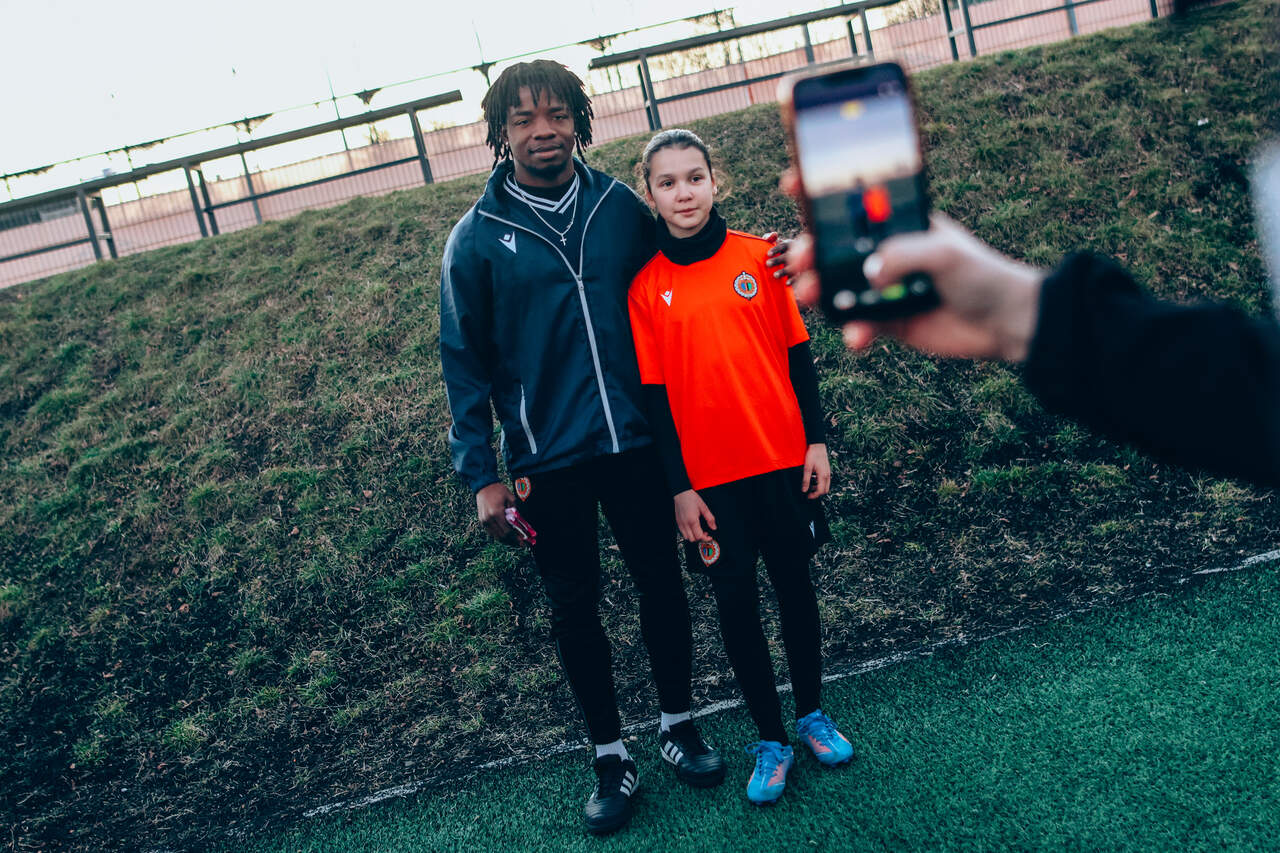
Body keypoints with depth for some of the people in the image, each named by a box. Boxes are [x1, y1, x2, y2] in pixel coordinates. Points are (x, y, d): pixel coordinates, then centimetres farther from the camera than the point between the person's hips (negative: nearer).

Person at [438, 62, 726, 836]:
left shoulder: (622, 206, -1)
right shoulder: (478, 238, -6)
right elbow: (464, 362, -3)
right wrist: (483, 475, -6)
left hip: (636, 444, 2)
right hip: (548, 461, -1)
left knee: (662, 585, 13)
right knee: (575, 608, 10)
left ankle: (679, 725, 34)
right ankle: (611, 756, 27)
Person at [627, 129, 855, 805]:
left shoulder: (759, 257, -1)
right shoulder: (644, 287, -4)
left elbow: (796, 353, 5)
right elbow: (653, 393, -3)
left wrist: (816, 440, 1)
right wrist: (679, 487, -4)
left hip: (782, 459, 1)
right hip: (711, 475, -1)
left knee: (795, 583, 13)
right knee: (735, 601, 7)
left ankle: (811, 714, 33)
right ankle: (770, 739, 22)